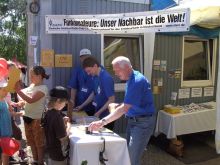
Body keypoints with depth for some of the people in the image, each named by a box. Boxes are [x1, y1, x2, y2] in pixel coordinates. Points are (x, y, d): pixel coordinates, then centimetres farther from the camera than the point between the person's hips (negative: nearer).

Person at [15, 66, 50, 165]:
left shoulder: (43, 88, -18)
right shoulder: (32, 85, 7)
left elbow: (31, 100, -29)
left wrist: (18, 90, -29)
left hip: (37, 119, -8)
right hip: (27, 117, 8)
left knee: (39, 142, 8)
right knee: (31, 141, 21)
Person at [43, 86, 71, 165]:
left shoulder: (48, 113, -3)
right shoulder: (57, 116, -29)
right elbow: (62, 137, -22)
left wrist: (63, 122, 1)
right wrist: (68, 126, -8)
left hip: (51, 148, 8)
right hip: (58, 152, -8)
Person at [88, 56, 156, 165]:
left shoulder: (137, 81, -23)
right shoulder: (131, 79, 8)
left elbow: (124, 108, -28)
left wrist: (102, 122, -29)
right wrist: (117, 106, -1)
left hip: (142, 122, -10)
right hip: (133, 120, 10)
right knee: (128, 154, 16)